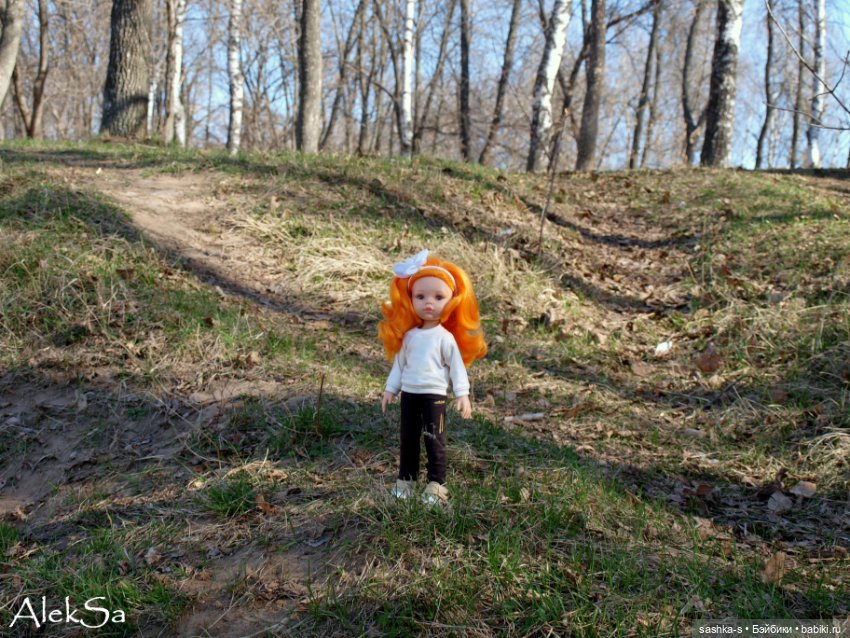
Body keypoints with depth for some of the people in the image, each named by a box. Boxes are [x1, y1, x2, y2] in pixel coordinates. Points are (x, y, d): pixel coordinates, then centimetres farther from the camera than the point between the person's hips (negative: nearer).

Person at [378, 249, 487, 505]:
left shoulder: (446, 338, -8)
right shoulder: (408, 336, 3)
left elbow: (457, 366, -6)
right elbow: (399, 364, 11)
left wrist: (463, 394, -11)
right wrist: (390, 389, 12)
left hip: (434, 395, -4)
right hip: (409, 394, 4)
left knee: (434, 440, 0)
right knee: (408, 439, 12)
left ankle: (436, 484, 8)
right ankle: (406, 479, 24)